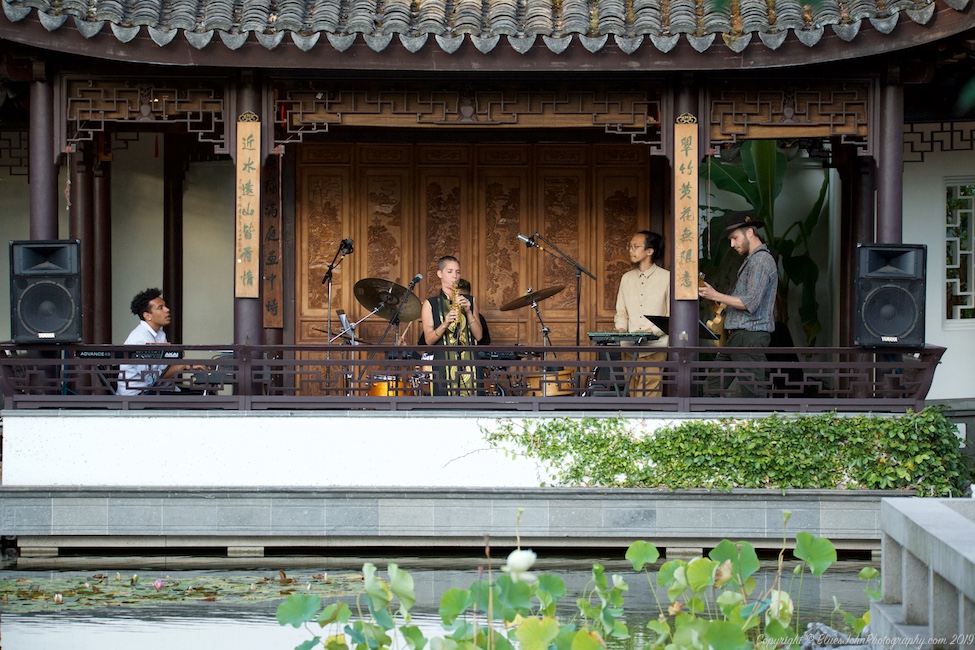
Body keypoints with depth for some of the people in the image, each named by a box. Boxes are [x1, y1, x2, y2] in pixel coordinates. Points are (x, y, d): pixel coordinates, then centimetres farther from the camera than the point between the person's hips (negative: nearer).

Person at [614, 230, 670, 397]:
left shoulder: (666, 278, 0)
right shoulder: (627, 278, 16)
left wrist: (652, 331, -15)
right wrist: (621, 329, -1)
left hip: (655, 347, -5)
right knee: (633, 395, 1)